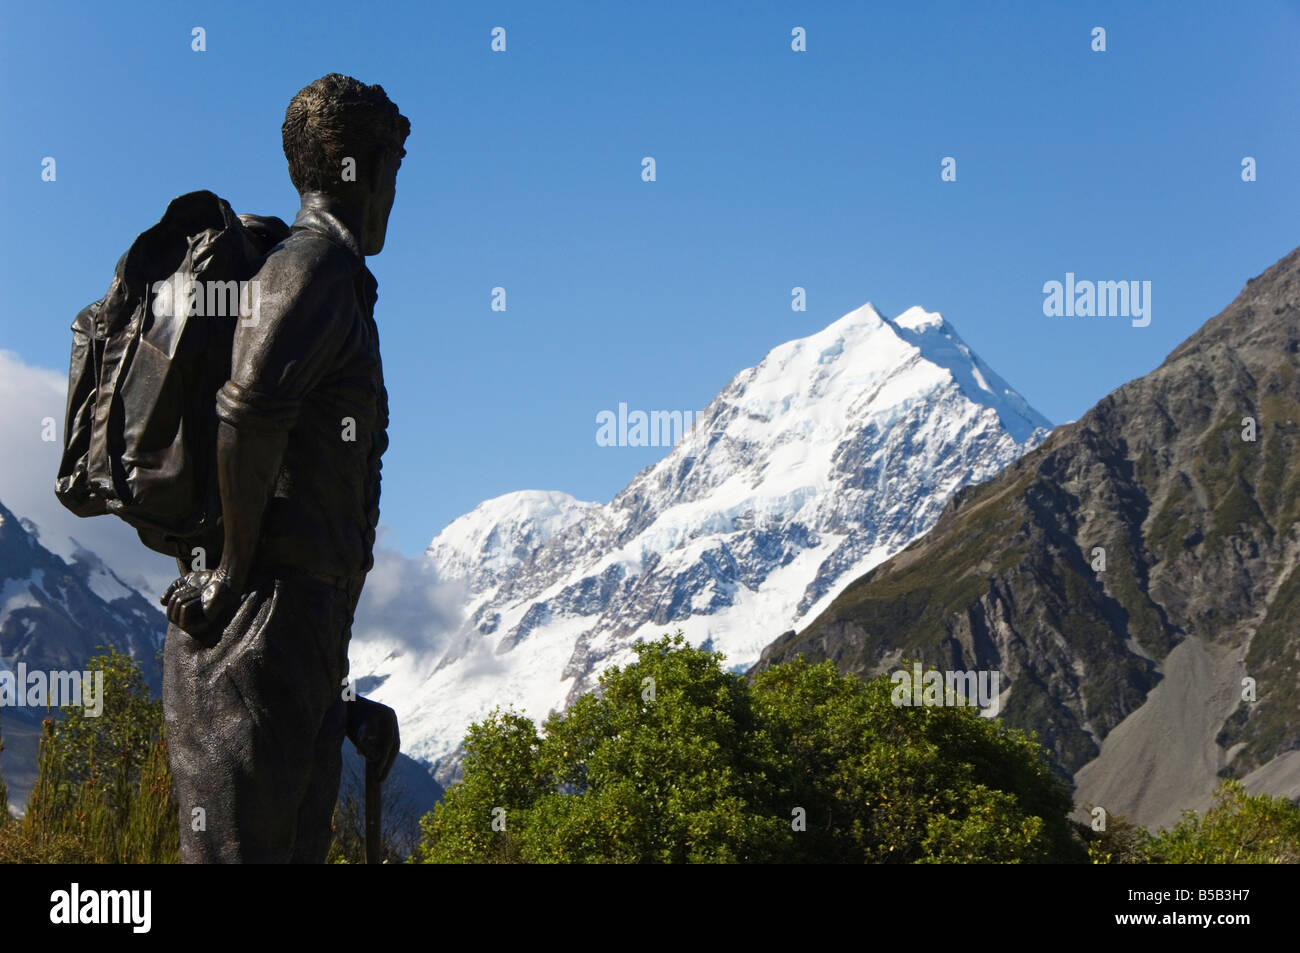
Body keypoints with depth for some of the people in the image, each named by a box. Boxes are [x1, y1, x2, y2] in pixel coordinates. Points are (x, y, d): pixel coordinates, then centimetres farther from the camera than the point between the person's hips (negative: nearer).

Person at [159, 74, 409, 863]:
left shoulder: (339, 283, 21)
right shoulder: (314, 267, -10)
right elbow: (249, 412, -26)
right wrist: (236, 572, -17)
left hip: (306, 618, 10)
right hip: (262, 616, -10)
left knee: (298, 840, 10)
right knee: (238, 844, -11)